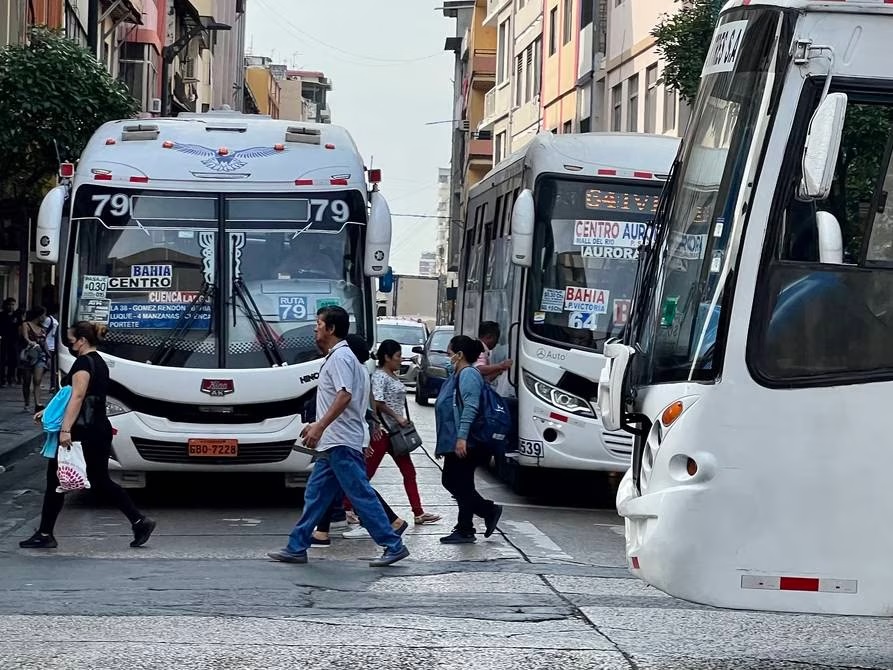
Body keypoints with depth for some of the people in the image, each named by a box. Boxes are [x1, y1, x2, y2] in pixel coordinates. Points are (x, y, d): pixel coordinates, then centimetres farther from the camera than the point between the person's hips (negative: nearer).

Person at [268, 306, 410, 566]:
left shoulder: (340, 357, -12)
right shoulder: (337, 356, 19)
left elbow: (344, 396, -25)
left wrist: (320, 426, -28)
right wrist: (318, 425, 29)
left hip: (341, 443, -11)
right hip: (334, 444, 11)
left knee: (361, 495, -8)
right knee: (315, 495, 11)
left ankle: (394, 546, -6)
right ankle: (296, 548, 15)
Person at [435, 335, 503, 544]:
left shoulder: (468, 374, -14)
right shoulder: (458, 375, 18)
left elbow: (470, 407, -24)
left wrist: (462, 437, -29)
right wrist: (442, 444, 25)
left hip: (465, 445, -11)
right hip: (454, 443, 11)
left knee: (461, 486, -2)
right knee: (451, 482, 14)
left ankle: (465, 531, 6)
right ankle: (489, 511, 19)